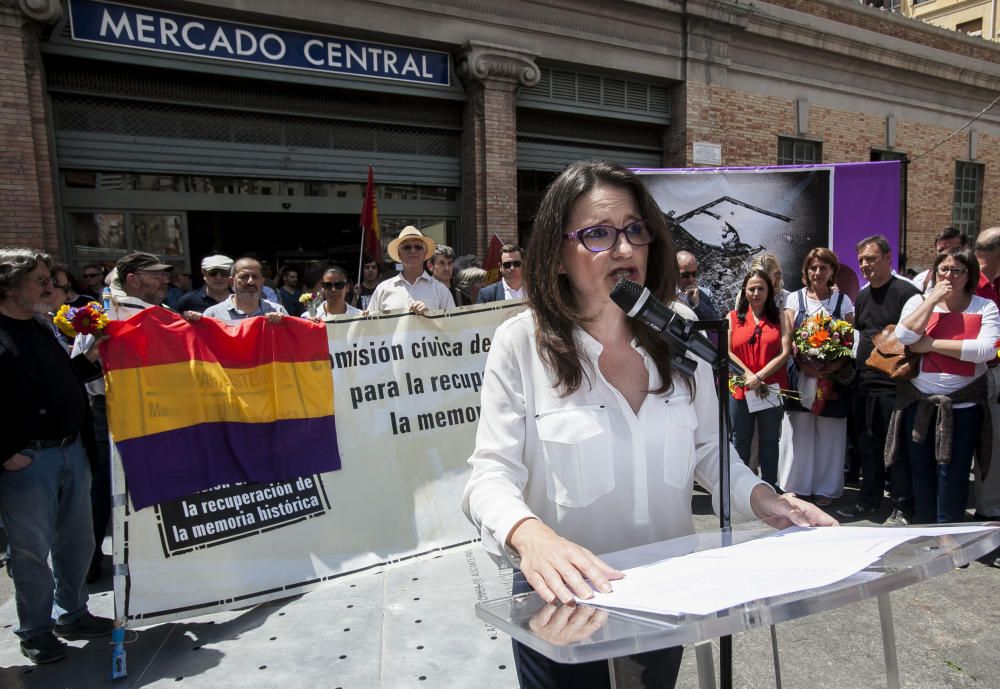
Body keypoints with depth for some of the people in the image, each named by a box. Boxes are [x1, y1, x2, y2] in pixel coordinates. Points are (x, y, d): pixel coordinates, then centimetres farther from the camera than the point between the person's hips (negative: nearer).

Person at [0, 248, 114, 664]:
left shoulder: (43, 326, 13)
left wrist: (89, 360, 5)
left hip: (71, 451, 8)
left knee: (77, 541, 17)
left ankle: (72, 615, 34)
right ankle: (36, 632, 24)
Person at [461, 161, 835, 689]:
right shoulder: (521, 343, -15)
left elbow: (707, 448, 6)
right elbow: (493, 473, -19)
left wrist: (760, 497, -11)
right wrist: (529, 536, -38)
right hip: (566, 598, -4)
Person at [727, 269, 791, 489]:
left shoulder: (780, 317, 5)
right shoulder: (733, 318, 6)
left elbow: (785, 353, -4)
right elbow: (727, 352, -2)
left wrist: (760, 376, -14)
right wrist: (748, 376, -13)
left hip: (772, 388, 0)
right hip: (740, 388, 0)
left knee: (769, 442, 11)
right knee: (740, 442, 11)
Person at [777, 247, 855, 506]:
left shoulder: (843, 300, 7)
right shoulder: (795, 298, 5)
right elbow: (788, 339, -1)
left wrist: (838, 364, -16)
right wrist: (804, 365, -16)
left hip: (833, 376, 0)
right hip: (800, 374, 0)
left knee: (829, 433, 5)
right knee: (798, 431, 3)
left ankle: (825, 487, 19)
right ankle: (795, 484, 16)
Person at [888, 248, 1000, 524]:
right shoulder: (919, 301, 5)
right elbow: (904, 336, -13)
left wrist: (932, 344, -14)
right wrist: (934, 299, -12)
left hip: (963, 405, -2)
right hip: (919, 403, 2)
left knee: (953, 473, 3)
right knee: (921, 468, 13)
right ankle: (922, 529, 30)